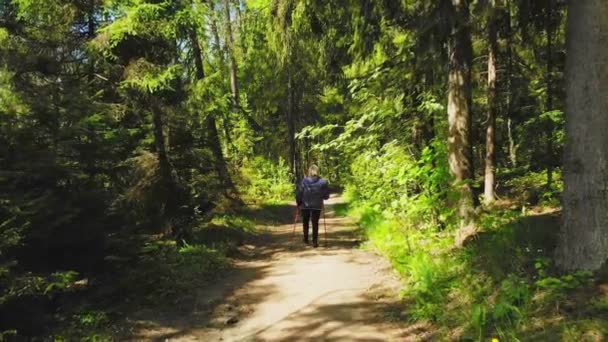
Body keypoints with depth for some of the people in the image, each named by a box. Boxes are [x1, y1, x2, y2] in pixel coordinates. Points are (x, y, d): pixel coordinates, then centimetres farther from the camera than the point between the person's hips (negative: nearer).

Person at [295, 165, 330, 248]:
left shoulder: (304, 181, -10)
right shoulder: (323, 182, -7)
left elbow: (299, 193, -8)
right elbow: (326, 196, -3)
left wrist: (299, 203, 6)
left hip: (305, 206, 0)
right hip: (317, 206, 0)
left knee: (305, 222, 20)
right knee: (315, 223, 10)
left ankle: (306, 239, 26)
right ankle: (315, 242, 7)